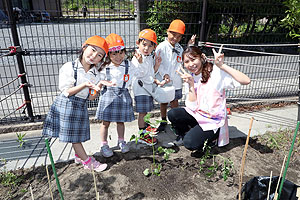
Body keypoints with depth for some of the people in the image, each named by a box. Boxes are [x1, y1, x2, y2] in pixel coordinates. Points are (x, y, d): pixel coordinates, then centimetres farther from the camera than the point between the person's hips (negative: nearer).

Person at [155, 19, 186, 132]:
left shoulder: (180, 48, 5)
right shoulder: (162, 47, -9)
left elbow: (181, 64, 11)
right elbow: (158, 63, -11)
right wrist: (164, 74, -19)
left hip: (176, 81, 3)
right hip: (163, 80, -3)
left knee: (175, 101, 12)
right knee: (163, 102, 12)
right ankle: (163, 121, 31)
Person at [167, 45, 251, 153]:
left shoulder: (216, 72, -15)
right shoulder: (191, 77, 2)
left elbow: (246, 81, -29)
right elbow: (192, 106, -6)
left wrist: (222, 65, -30)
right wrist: (191, 84, -16)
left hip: (213, 120, -5)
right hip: (197, 114, 5)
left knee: (190, 143, -22)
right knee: (172, 114, -17)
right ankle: (185, 135, 12)